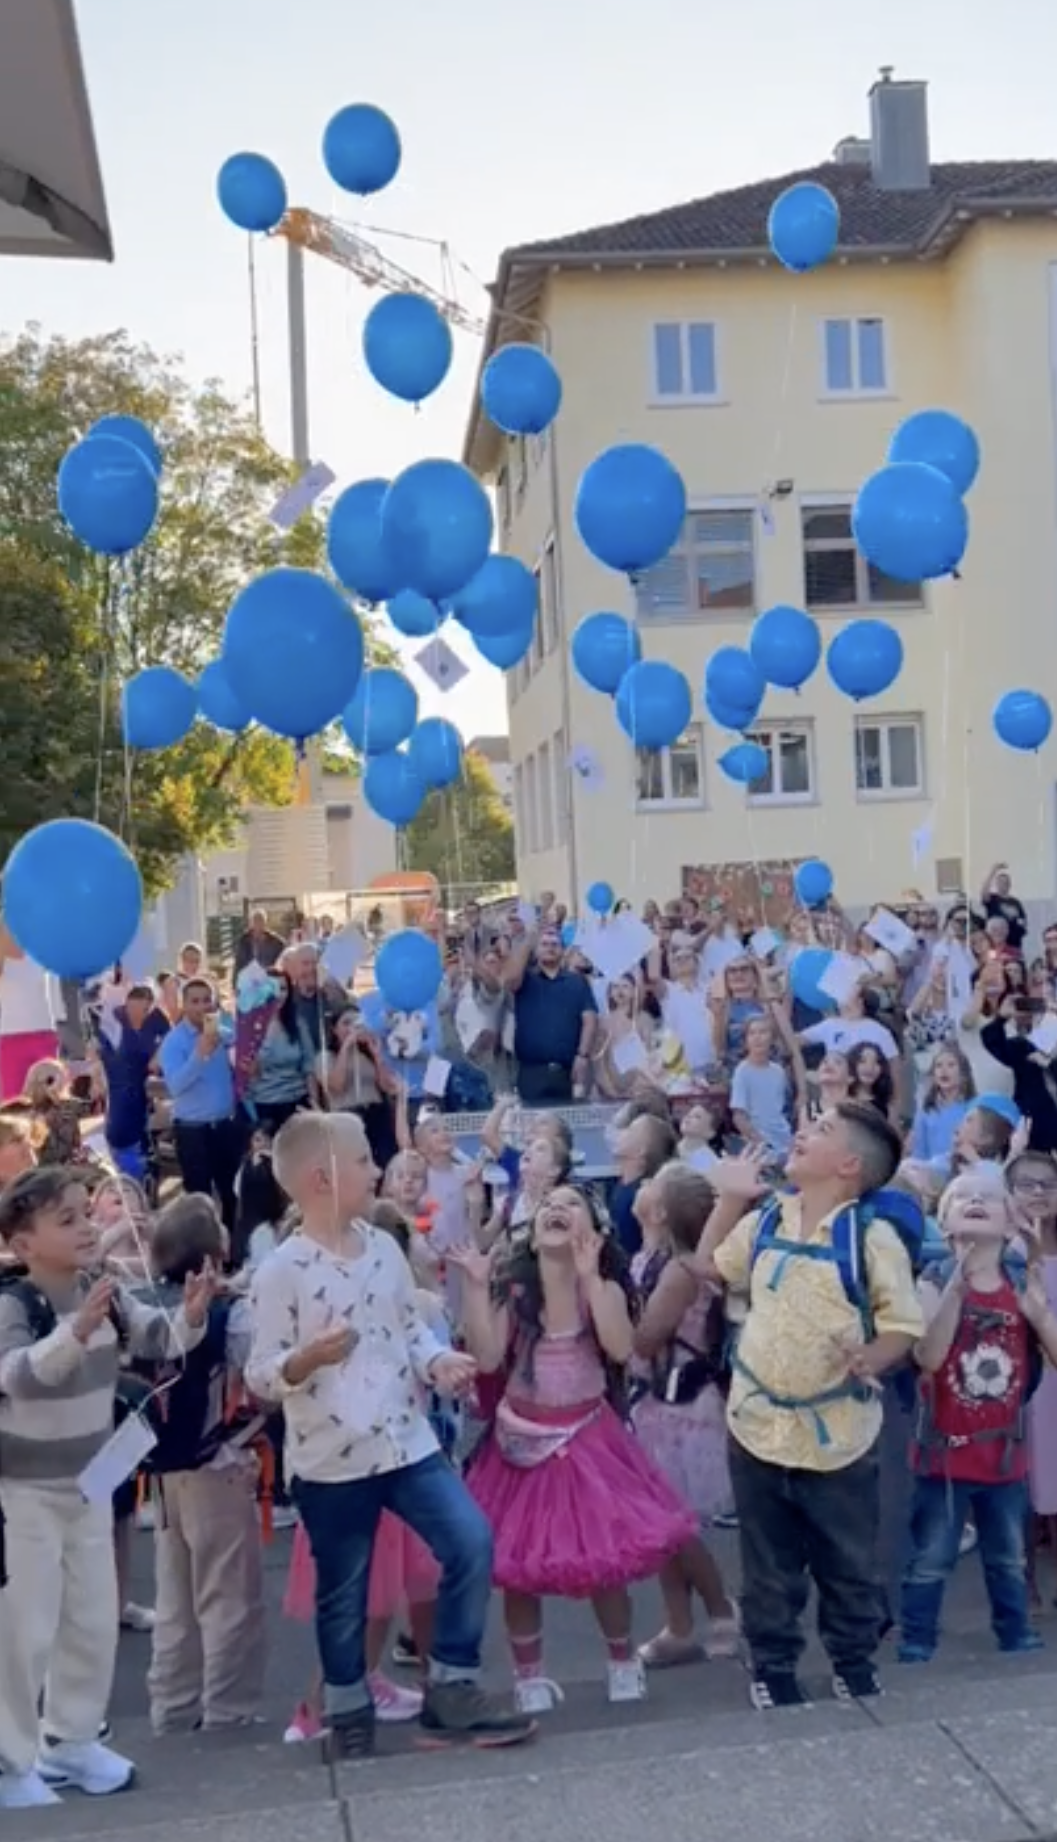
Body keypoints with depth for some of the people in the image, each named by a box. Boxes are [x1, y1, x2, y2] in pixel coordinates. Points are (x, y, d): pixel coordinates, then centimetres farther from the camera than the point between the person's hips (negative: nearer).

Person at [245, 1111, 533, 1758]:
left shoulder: (384, 1248, 4)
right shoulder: (283, 1270, -12)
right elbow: (261, 1374, -11)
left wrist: (439, 1362, -6)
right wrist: (308, 1357, -30)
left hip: (407, 1442, 4)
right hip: (331, 1460, -4)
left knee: (471, 1542, -5)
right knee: (343, 1594, 10)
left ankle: (452, 1687, 10)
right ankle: (349, 1710, 31)